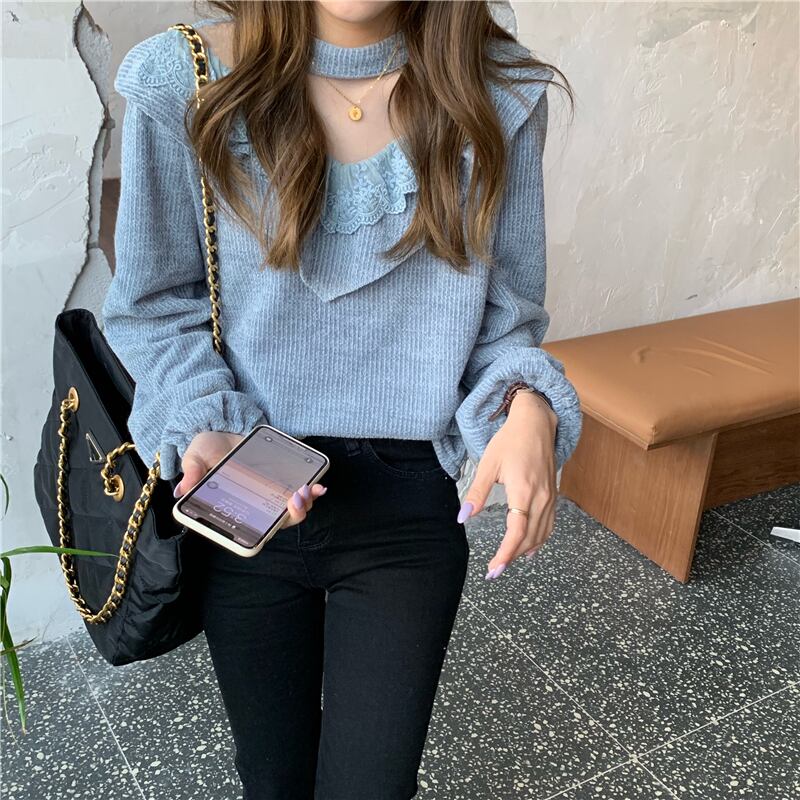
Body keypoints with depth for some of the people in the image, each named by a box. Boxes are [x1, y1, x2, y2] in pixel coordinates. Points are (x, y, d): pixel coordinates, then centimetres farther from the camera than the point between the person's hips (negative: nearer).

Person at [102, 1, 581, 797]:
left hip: (409, 508, 0)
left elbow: (505, 318, 0)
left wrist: (528, 406, -21)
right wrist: (201, 427, -17)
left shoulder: (496, 93, -7)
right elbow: (153, 306, 0)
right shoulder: (185, 84, -10)